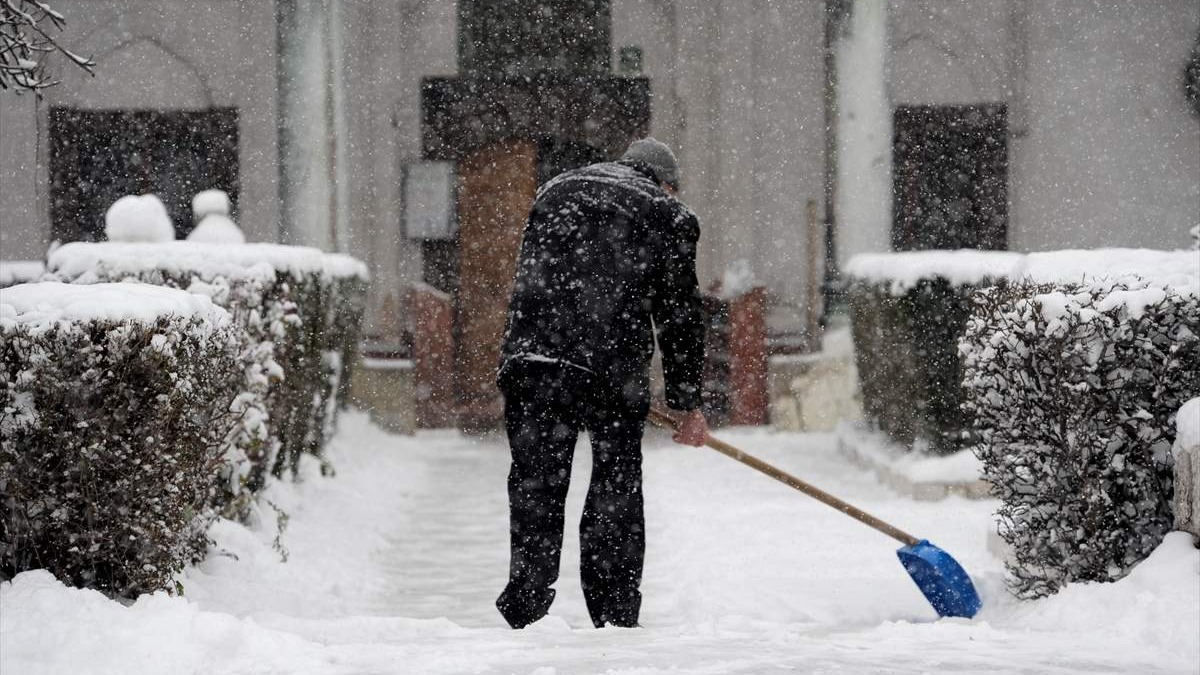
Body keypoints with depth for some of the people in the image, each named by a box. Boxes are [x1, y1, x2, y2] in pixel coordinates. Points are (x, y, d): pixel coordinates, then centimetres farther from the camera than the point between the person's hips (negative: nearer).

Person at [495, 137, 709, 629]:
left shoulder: (556, 191, 23)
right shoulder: (669, 216, 10)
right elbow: (679, 314, 10)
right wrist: (687, 402, 16)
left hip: (531, 356, 3)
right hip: (614, 369, -2)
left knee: (535, 485, 8)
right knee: (616, 495, 8)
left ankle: (525, 616, 4)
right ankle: (615, 620, 9)